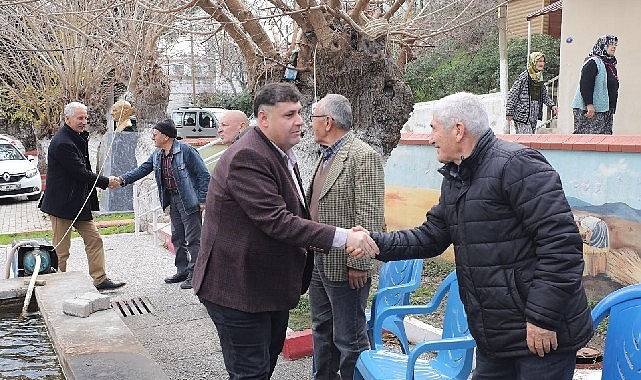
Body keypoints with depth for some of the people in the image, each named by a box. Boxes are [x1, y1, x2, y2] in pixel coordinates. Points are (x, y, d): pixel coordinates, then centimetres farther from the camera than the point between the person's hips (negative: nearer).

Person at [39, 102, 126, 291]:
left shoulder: (78, 138, 13)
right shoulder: (62, 143, -20)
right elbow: (80, 172, -20)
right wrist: (105, 182, -12)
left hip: (80, 202, 10)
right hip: (63, 203, -10)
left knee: (94, 239, 8)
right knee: (61, 249, 2)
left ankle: (100, 279, 13)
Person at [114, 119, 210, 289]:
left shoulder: (186, 150, -16)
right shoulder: (157, 155, 9)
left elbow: (203, 175, -15)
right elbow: (142, 169, 11)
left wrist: (202, 200, -16)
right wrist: (122, 179, -4)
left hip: (189, 201, -9)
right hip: (172, 200, 9)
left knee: (193, 238, -3)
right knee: (177, 238, 15)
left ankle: (195, 275, 3)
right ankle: (182, 271, 26)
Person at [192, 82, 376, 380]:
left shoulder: (282, 154, 9)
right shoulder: (247, 157, -23)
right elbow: (276, 221, -30)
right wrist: (341, 237, -32)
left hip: (272, 285, 10)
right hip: (238, 288, -9)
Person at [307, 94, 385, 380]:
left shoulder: (363, 157, -16)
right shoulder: (326, 155, 13)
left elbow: (369, 216, -20)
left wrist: (357, 263, -21)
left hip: (345, 267, -9)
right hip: (318, 261, 9)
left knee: (349, 339, 2)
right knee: (322, 331, 21)